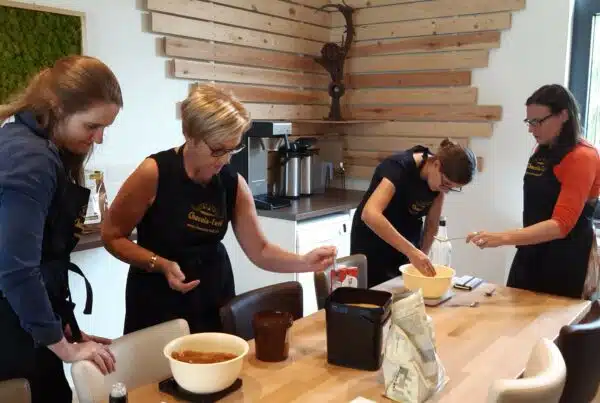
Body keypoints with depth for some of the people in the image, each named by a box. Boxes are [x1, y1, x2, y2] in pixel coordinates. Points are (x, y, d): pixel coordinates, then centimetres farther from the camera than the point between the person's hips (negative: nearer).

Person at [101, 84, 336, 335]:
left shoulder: (233, 184, -6)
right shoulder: (154, 173, -19)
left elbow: (259, 250, -5)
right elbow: (112, 236, -10)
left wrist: (303, 262, -22)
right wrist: (161, 265, -23)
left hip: (214, 296, 4)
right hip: (158, 300, -4)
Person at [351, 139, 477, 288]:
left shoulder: (442, 178, -10)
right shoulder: (399, 168, -29)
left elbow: (432, 223, -2)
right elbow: (369, 214, -43)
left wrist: (422, 256, -11)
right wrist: (411, 251, -46)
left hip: (405, 247, 5)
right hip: (372, 247, -5)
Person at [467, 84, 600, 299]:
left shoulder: (582, 157, -16)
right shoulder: (541, 152, 9)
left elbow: (561, 225, -24)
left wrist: (503, 238, -33)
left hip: (565, 261, -7)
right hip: (531, 253, 7)